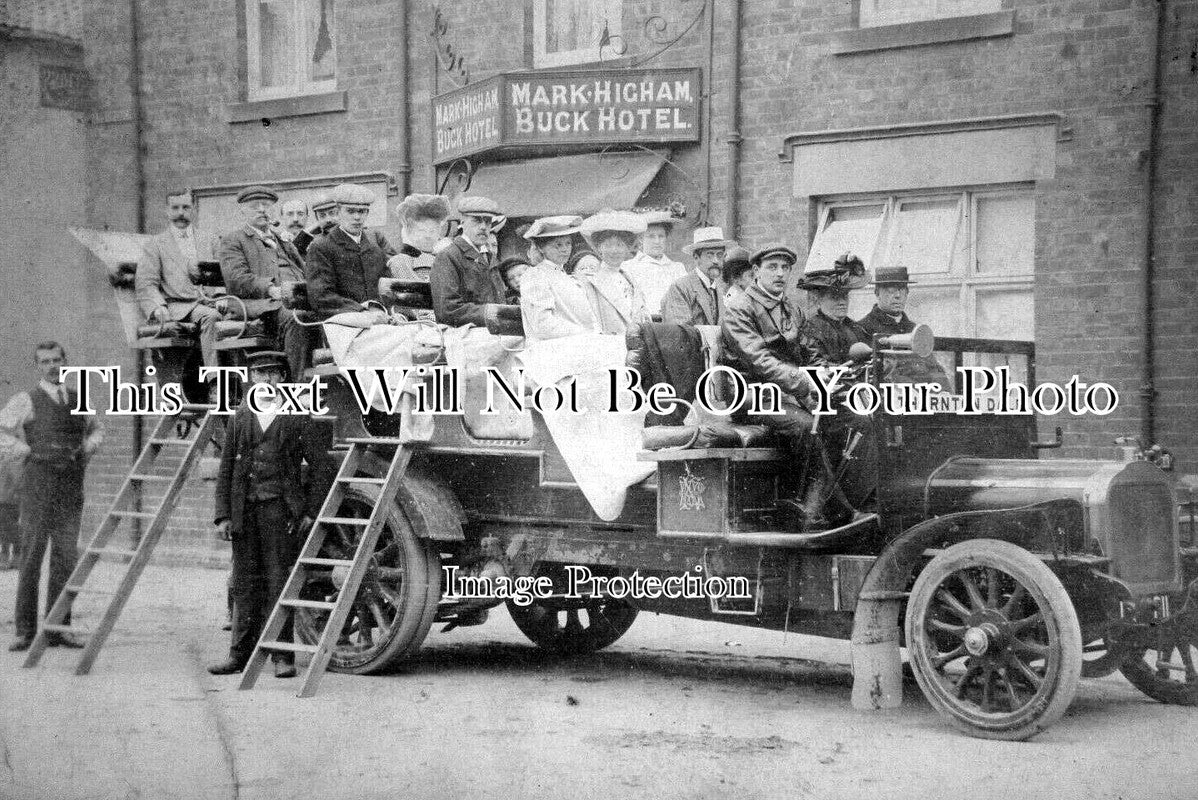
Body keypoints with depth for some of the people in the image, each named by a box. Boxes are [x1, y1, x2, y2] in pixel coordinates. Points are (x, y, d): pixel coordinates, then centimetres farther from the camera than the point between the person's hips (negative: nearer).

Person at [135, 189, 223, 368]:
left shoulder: (206, 242, 25)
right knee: (209, 317, -35)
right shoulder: (155, 245, 13)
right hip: (177, 306, -3)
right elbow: (145, 284, 3)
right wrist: (158, 306, -18)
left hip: (207, 303, 4)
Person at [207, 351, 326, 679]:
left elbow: (318, 464, 4)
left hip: (280, 509, -3)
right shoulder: (241, 417, 12)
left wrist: (310, 510, -2)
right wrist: (223, 515, 5)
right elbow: (225, 468, 12)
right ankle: (240, 654, 13)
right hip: (244, 510, 3)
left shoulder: (296, 417, 3)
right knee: (245, 584, 7)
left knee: (280, 582, -3)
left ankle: (283, 657, 2)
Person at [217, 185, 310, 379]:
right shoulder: (232, 241, 14)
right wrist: (271, 290, -17)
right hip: (264, 305, -5)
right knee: (296, 319, -37)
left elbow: (306, 272, 29)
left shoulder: (283, 240, 33)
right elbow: (236, 280, -2)